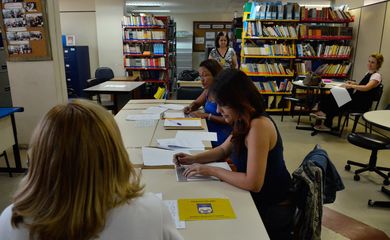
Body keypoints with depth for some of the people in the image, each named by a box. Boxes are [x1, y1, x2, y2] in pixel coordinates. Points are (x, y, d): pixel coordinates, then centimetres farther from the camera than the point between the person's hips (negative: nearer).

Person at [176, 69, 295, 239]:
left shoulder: (258, 125, -29)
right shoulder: (245, 121, 0)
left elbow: (253, 183, -30)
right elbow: (223, 151, 13)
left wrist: (211, 171, -21)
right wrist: (193, 159, -2)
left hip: (272, 210, -7)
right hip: (259, 200, 7)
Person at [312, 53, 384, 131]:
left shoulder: (376, 76, -11)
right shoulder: (368, 73, 16)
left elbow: (366, 88, -29)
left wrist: (352, 86, -27)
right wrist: (354, 84, 9)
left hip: (362, 104, -8)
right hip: (356, 99, 8)